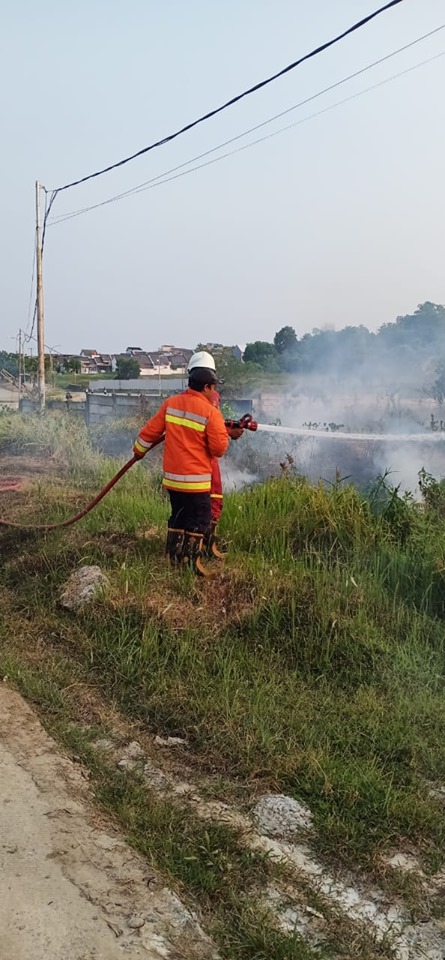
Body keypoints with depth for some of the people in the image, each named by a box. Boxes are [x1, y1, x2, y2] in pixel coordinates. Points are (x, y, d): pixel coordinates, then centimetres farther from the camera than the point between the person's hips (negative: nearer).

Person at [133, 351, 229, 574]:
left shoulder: (170, 403, 2)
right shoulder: (210, 412, -14)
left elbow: (150, 431, 7)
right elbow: (219, 448, -13)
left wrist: (139, 450, 23)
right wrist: (224, 433, 7)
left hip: (172, 476, 6)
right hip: (196, 480, -6)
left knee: (178, 516, 20)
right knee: (199, 520, 4)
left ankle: (175, 557, 26)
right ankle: (192, 561, 1)